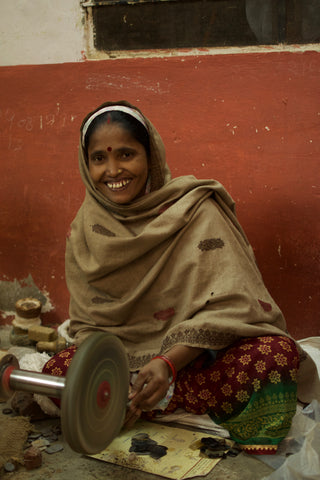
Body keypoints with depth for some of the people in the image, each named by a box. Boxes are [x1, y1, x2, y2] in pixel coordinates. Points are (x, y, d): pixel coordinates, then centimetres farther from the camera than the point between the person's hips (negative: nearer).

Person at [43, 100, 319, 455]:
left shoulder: (196, 209, -14)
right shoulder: (86, 228, -1)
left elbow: (229, 305, -19)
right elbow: (89, 321, 0)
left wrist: (169, 362, -33)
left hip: (200, 355, -3)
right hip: (127, 357, 4)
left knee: (278, 355, -31)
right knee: (56, 374, -23)